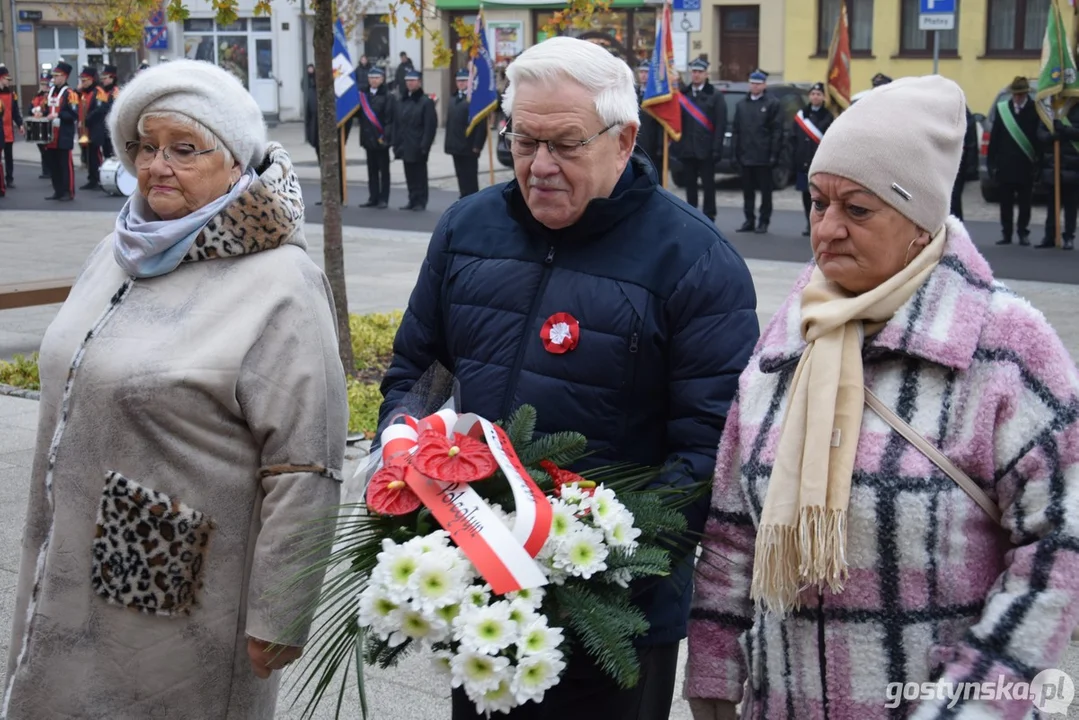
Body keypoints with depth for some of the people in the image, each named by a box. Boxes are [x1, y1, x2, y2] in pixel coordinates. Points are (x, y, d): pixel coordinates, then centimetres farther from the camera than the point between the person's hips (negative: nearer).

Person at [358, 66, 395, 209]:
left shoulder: (387, 96, -8)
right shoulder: (364, 95, 9)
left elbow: (391, 118, -12)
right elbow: (361, 116, 10)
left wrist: (386, 136, -16)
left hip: (381, 139, -5)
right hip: (369, 138, 5)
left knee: (384, 169, 3)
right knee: (372, 169, 10)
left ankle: (383, 199, 5)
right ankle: (373, 198, 15)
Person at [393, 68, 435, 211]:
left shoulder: (426, 102, -6)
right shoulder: (401, 102, 13)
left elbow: (431, 125, -11)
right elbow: (396, 123, 15)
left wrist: (425, 145, -17)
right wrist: (395, 143, 8)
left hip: (418, 147, -6)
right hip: (405, 146, 6)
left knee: (419, 175, 0)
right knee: (409, 175, 10)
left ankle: (420, 202, 5)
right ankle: (412, 200, 17)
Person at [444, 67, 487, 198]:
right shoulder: (454, 100, 16)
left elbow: (482, 125, -15)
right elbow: (450, 123, 16)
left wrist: (477, 145, -17)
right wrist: (449, 144, 10)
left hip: (469, 148, -8)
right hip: (456, 148, 8)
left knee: (470, 178, -3)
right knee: (461, 177, 11)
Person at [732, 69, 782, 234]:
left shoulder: (773, 104, -1)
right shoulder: (741, 104, 14)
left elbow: (777, 131, -5)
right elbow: (736, 130, 13)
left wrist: (774, 155, -11)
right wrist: (736, 152, 5)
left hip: (763, 157, -4)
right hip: (745, 156, 5)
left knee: (765, 190, 2)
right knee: (747, 190, 9)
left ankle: (764, 222, 8)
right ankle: (749, 220, 16)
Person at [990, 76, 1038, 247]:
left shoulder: (1035, 110, -4)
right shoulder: (1002, 108, 4)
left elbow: (1039, 136, -5)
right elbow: (994, 137, 3)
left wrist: (1038, 161, -9)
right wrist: (992, 162, -1)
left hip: (1025, 164, -2)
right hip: (1005, 164, 2)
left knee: (1024, 202, 6)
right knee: (1006, 202, 7)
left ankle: (1023, 233, 14)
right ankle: (1006, 234, 13)